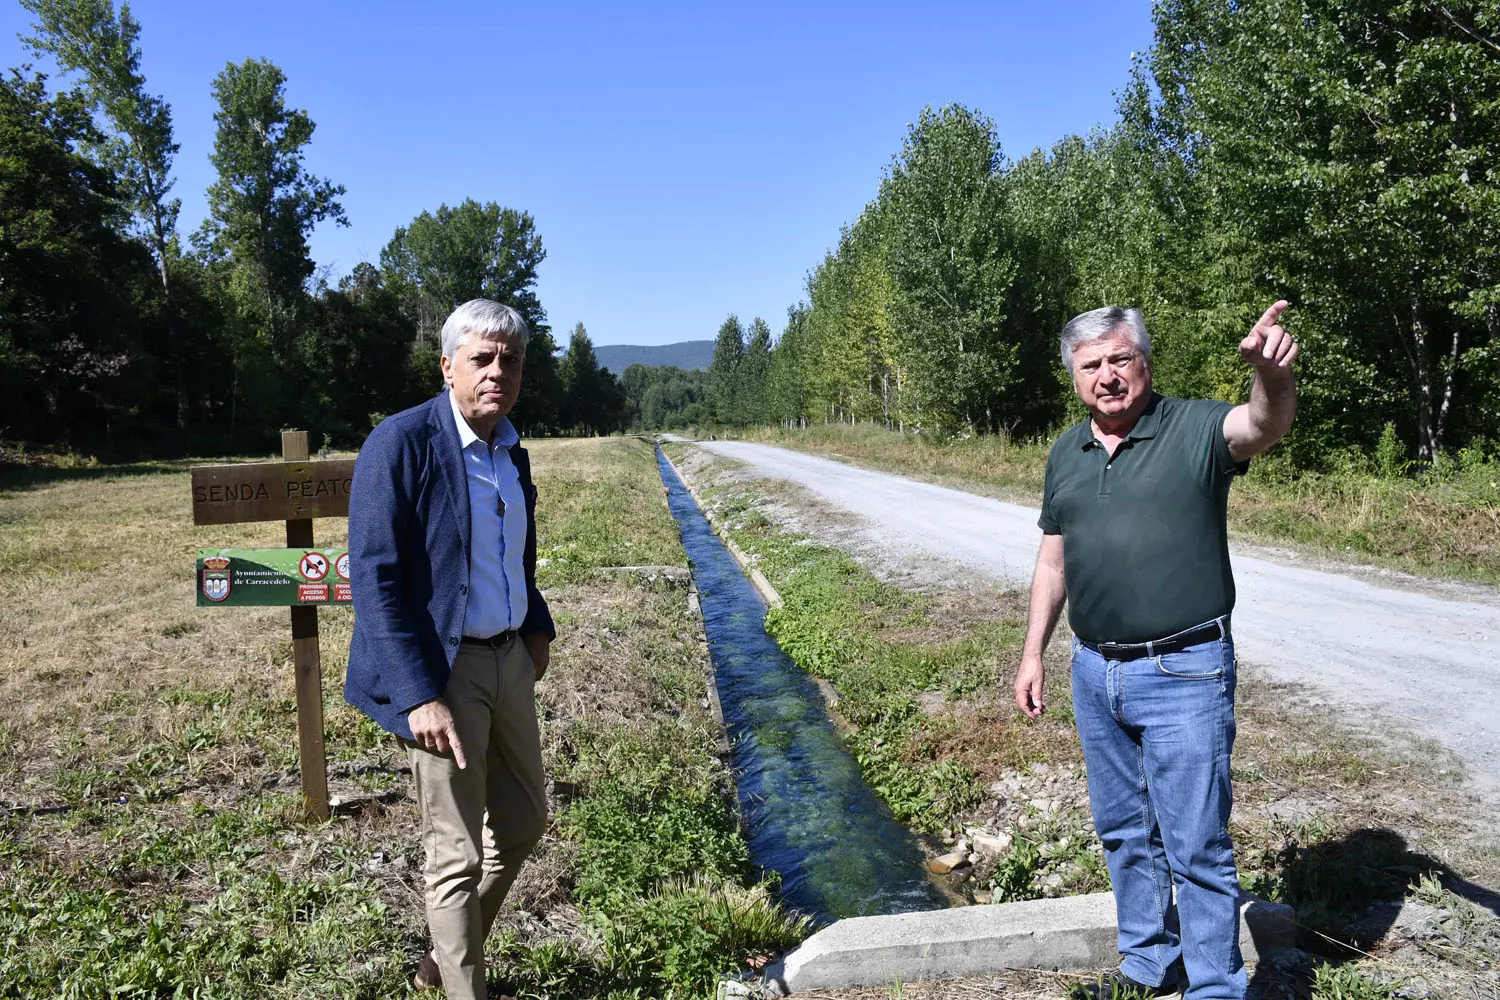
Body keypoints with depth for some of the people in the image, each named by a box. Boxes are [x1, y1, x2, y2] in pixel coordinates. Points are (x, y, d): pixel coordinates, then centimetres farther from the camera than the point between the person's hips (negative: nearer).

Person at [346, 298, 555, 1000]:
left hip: (509, 659, 8)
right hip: (441, 671, -8)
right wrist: (419, 696, -24)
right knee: (456, 856, 4)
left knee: (523, 822, 19)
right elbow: (373, 580, -20)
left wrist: (536, 628, 8)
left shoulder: (511, 451, 7)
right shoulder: (401, 443, -16)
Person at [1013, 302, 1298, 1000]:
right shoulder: (1066, 454, 8)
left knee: (1196, 848, 2)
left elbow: (1265, 425, -30)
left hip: (1184, 674, -6)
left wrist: (1271, 375, -53)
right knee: (1123, 833, 20)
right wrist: (1033, 652, 12)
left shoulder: (1194, 429, -9)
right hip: (1094, 673, 6)